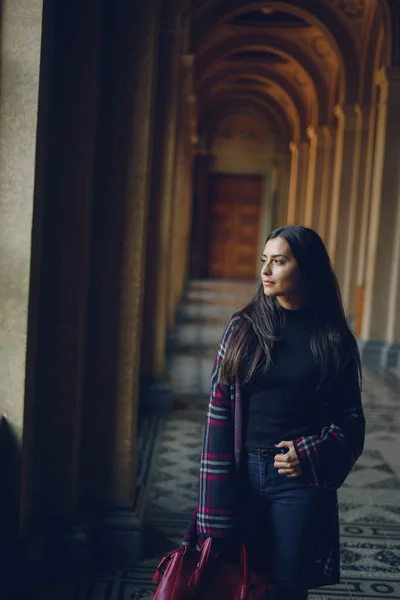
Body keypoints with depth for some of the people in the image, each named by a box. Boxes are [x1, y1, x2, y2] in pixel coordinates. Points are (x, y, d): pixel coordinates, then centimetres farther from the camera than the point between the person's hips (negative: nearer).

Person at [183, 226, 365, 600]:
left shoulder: (332, 337, -2)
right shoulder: (243, 327, 0)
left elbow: (350, 417, 4)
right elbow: (220, 412, -2)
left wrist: (309, 455, -14)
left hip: (300, 481, -1)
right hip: (242, 474, 1)